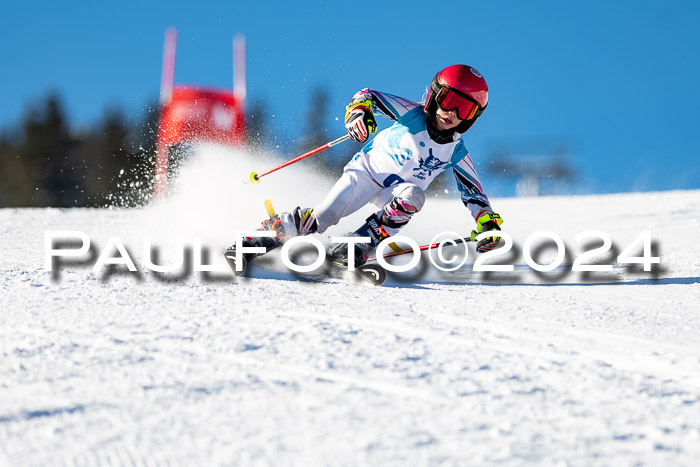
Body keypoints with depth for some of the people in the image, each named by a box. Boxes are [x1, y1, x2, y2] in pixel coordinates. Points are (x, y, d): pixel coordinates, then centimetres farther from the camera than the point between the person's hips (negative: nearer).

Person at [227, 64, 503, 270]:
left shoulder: (456, 154, -7)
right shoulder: (413, 114, -15)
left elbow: (473, 192, 0)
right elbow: (369, 96, -13)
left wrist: (487, 222, -16)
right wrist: (359, 111, -35)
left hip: (396, 191, 2)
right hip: (368, 169, -2)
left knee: (413, 196, -33)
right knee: (324, 216, -21)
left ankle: (358, 246, -28)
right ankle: (262, 237, -11)